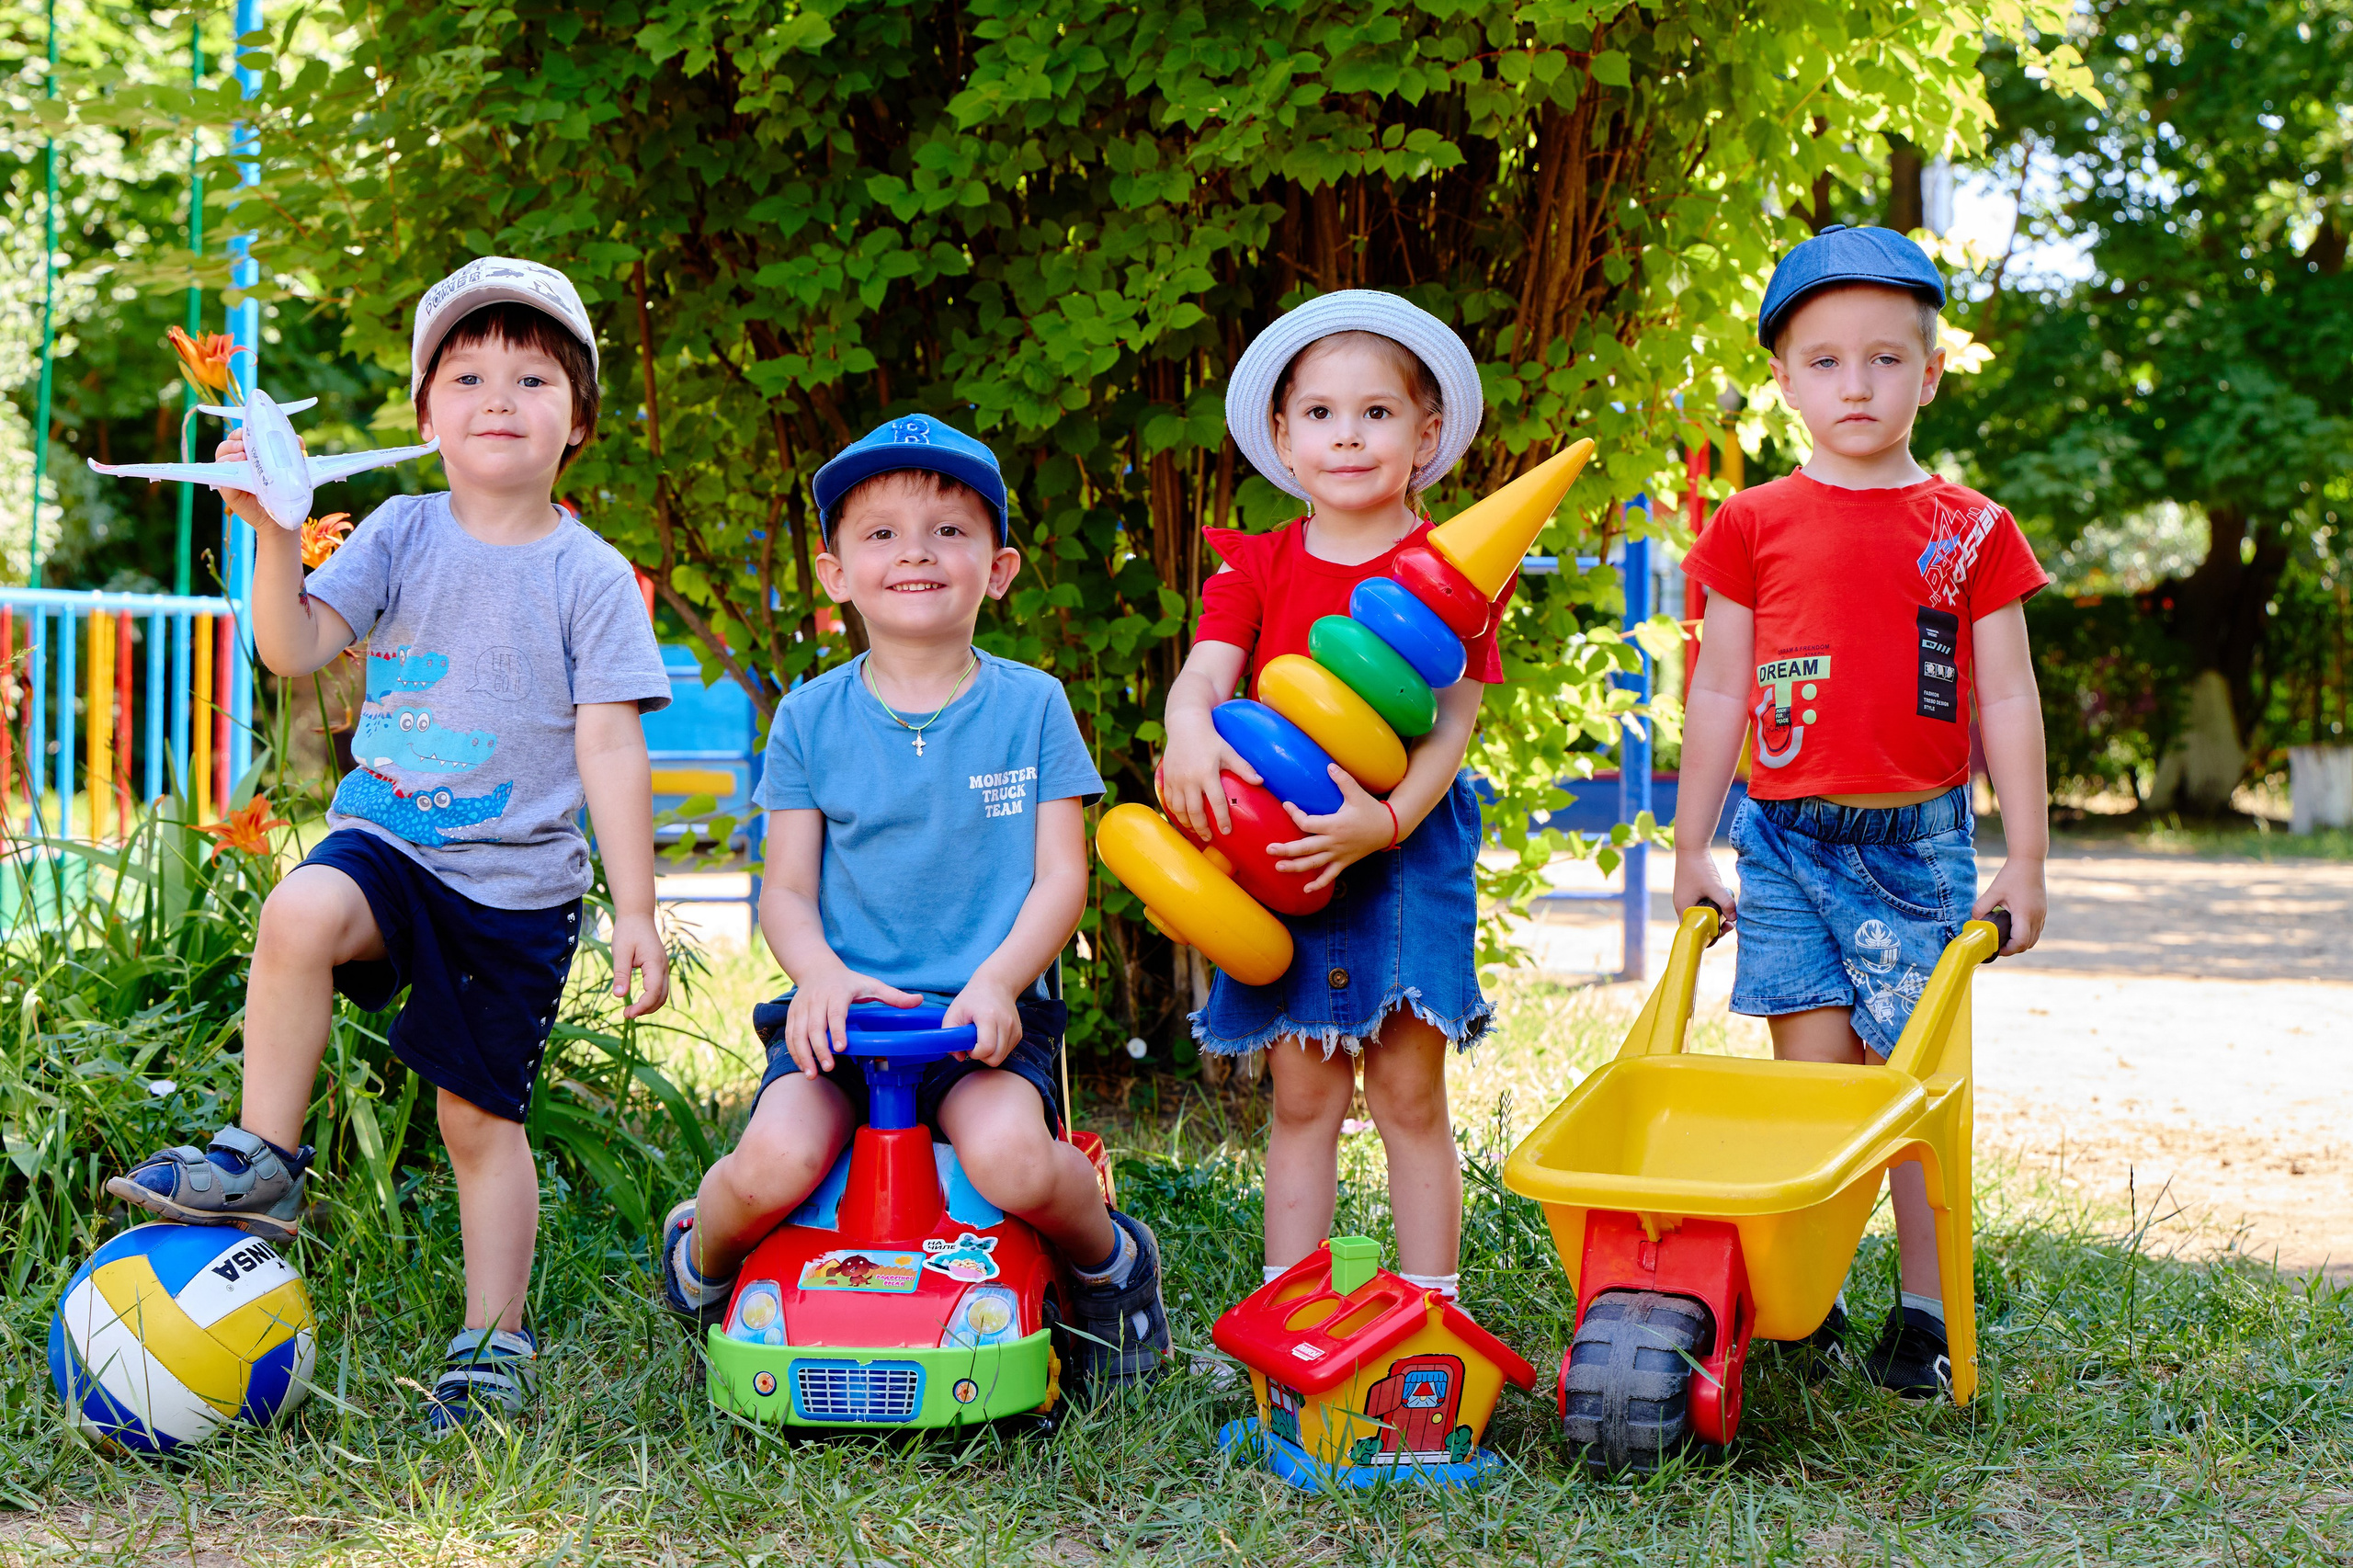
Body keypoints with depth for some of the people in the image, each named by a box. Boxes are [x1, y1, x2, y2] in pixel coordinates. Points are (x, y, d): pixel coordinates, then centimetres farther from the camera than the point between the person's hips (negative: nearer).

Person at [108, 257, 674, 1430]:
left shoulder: (590, 577, -4)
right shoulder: (401, 535, 2)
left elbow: (612, 754, -6)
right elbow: (295, 649, -7)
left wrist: (635, 914, -9)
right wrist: (273, 535, -24)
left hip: (521, 883, -1)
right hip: (386, 838, 1)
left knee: (481, 1115, 4)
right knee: (300, 915, -32)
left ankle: (493, 1342, 19)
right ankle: (263, 1161, -16)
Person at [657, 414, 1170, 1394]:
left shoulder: (1031, 707, 5)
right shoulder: (810, 718, 7)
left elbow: (1061, 878, 2)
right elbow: (786, 890, 7)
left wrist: (997, 982, -16)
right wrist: (819, 972, -16)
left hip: (982, 1017, -1)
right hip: (841, 1011, 1)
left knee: (1013, 1161, -32)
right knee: (772, 1166, -28)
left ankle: (1114, 1263, 3)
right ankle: (699, 1262, 9)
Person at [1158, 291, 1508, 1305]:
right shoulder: (1256, 568, 7)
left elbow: (1451, 723, -9)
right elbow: (1205, 669, -7)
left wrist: (1384, 822, -26)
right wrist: (1188, 730, -32)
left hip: (1406, 848, -2)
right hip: (1279, 851, 2)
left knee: (1409, 1095, 2)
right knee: (1303, 1097, 7)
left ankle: (1431, 1307, 12)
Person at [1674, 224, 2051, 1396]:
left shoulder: (1972, 530, 4)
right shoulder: (1755, 526, 5)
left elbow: (2006, 698, 5)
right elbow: (1718, 691, 9)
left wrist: (2025, 860, 3)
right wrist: (1690, 850, 9)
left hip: (1919, 838, 0)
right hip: (1787, 836, 1)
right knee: (1810, 1074, 0)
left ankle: (1925, 1312, 10)